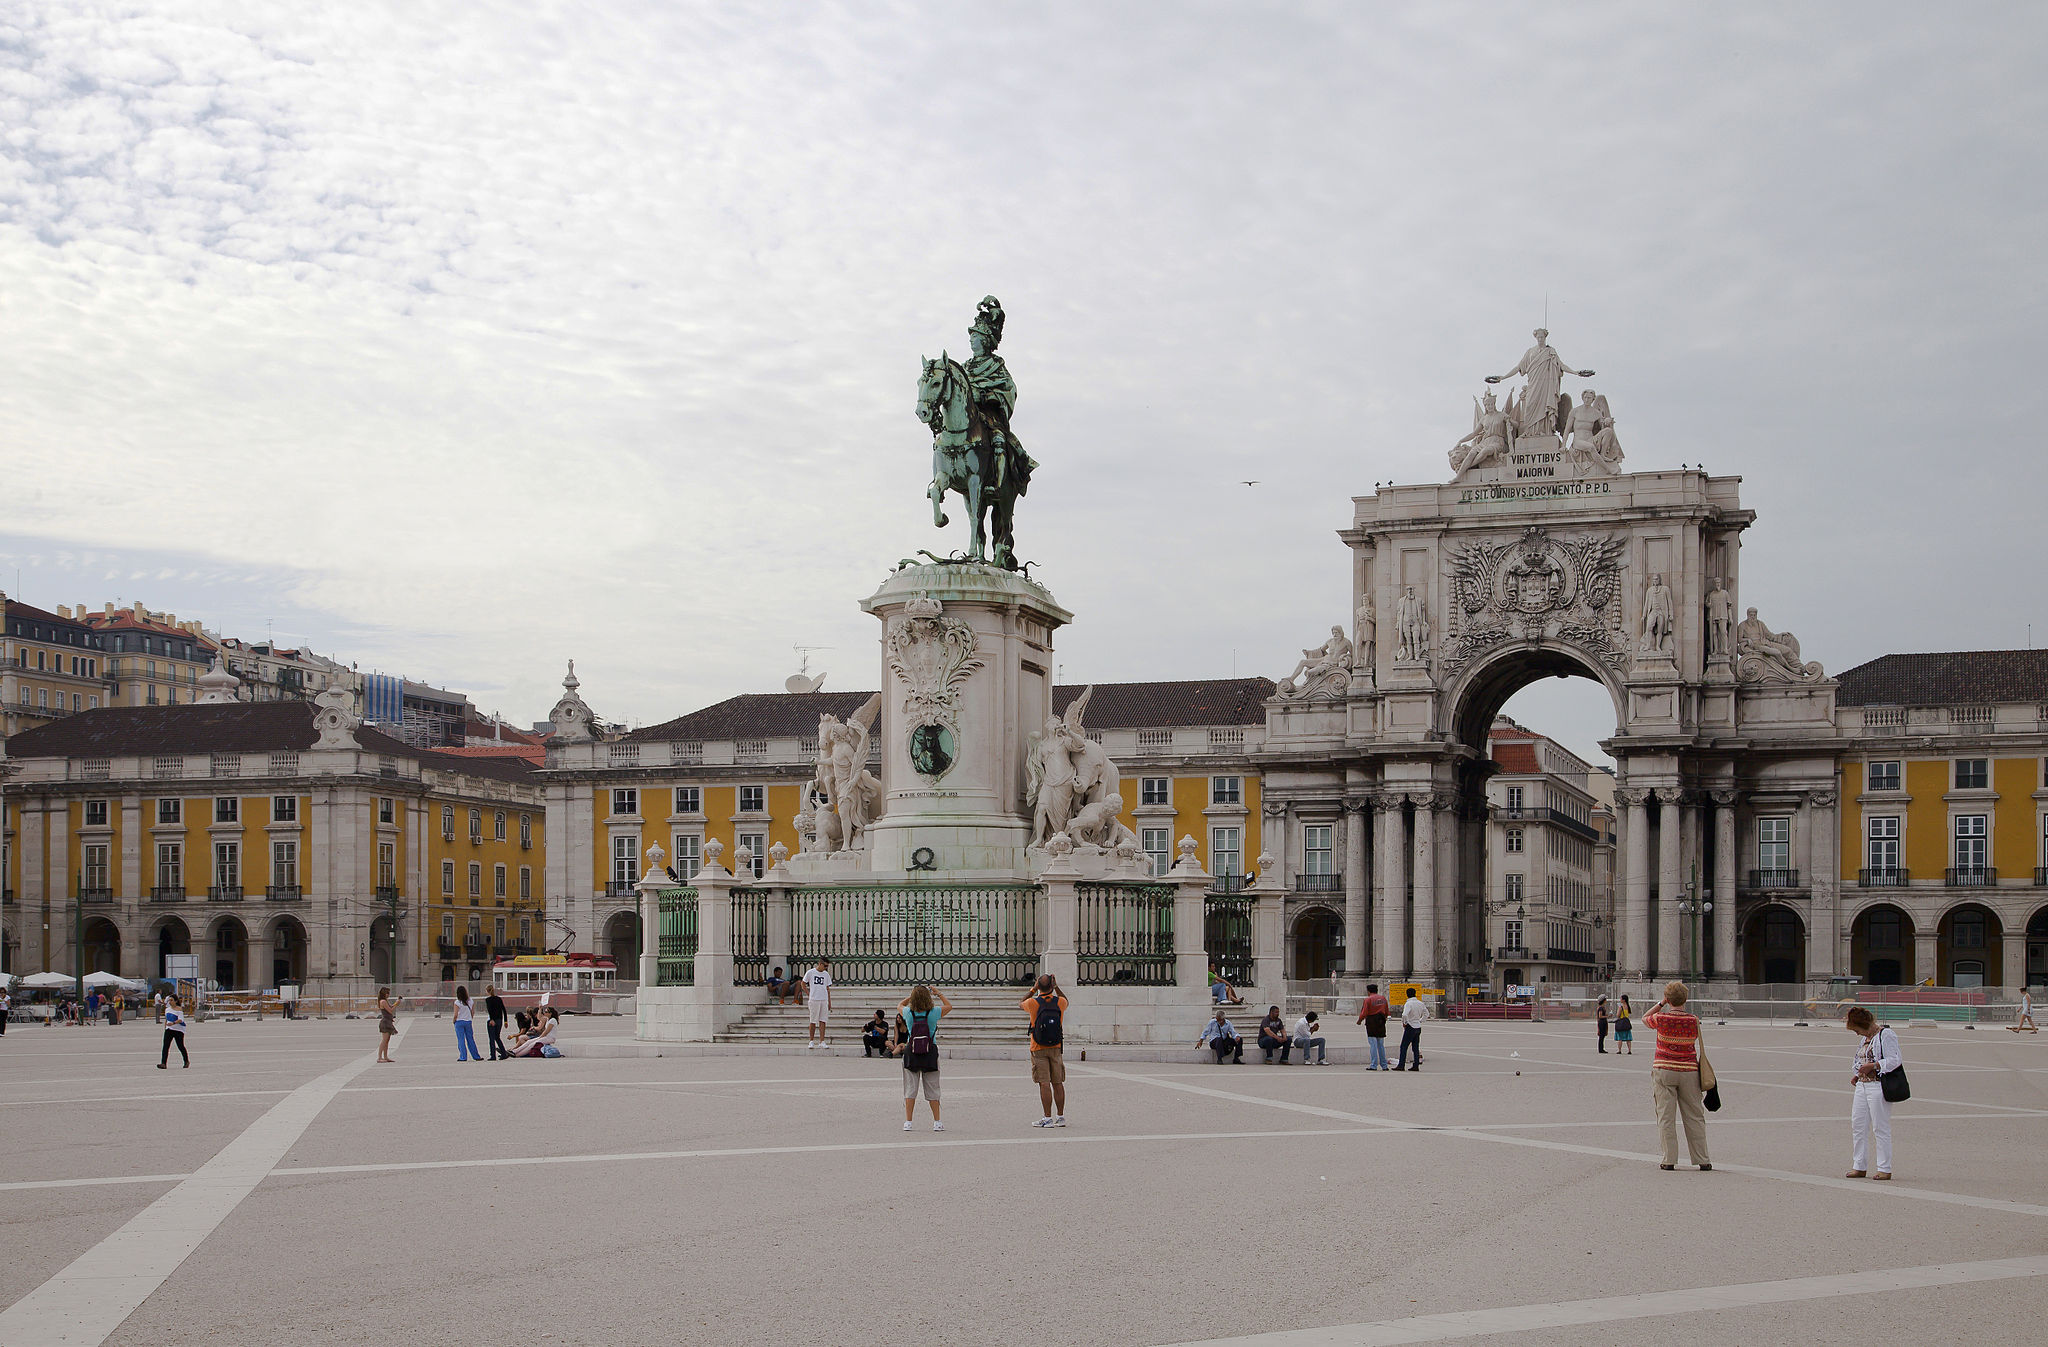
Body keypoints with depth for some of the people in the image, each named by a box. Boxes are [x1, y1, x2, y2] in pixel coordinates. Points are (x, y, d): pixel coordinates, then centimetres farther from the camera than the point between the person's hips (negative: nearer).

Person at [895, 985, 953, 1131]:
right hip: (930, 1053, -1)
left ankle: (908, 1122, 4)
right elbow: (949, 1006, 10)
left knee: (910, 1089, 6)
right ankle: (936, 1122, 11)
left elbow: (899, 1005, 17)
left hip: (911, 1053, 1)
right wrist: (938, 994, 18)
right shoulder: (934, 1013, -11)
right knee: (932, 1090, 8)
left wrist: (913, 995, 20)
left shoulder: (909, 1013, -9)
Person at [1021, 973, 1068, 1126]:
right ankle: (1060, 1117, 13)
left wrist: (1033, 990, 19)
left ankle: (1048, 1118, -10)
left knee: (1044, 1083, -7)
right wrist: (1056, 987, 19)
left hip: (1038, 1049, -3)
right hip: (1056, 1048, 3)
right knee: (1058, 1083, 8)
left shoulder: (1033, 1003, -10)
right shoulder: (1059, 1002, -3)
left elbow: (1020, 1005, 13)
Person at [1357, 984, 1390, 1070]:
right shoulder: (1383, 998, 10)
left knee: (1373, 1044, -5)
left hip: (1371, 1023, -5)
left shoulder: (1368, 1000, -8)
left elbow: (1364, 1013, -11)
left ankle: (1374, 1065, -9)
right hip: (1381, 1024, 5)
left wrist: (1359, 1020, 6)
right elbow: (1387, 1012, 14)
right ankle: (1384, 1065, 12)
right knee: (1381, 1045, 12)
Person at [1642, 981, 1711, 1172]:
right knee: (1695, 1117, 9)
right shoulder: (1694, 1020, -6)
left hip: (1664, 1070, -2)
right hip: (1689, 1070, 2)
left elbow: (1645, 1018, 11)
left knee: (1666, 1117, 3)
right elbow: (1696, 1040, 9)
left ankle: (1669, 1160, 1)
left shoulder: (1661, 1018, -10)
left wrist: (1661, 1004, 10)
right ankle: (1702, 1160, 12)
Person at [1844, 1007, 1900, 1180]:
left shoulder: (1886, 1035, -8)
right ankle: (1859, 1167, 13)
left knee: (1880, 1128, -6)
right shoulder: (1864, 1039, 19)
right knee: (1858, 1125, 7)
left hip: (1878, 1086, -9)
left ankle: (1884, 1169, 0)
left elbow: (1895, 1060, -15)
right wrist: (1857, 1075, 12)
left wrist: (1872, 1066, -18)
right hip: (1862, 1086, 9)